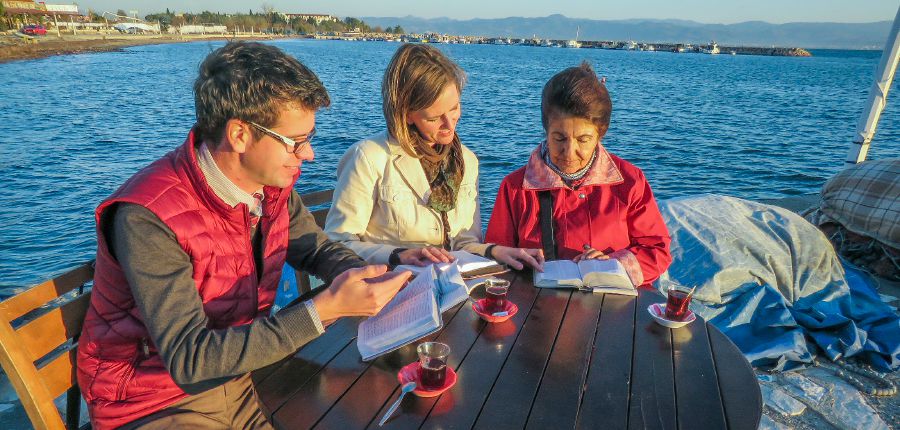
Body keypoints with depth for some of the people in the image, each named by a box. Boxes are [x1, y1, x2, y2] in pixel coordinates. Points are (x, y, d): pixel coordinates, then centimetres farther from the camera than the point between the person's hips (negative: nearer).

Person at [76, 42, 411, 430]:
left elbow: (317, 249, 8)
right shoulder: (149, 217, -25)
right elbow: (190, 360, -27)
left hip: (239, 375, 5)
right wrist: (325, 309, -32)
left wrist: (378, 277, -11)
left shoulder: (271, 182, -7)